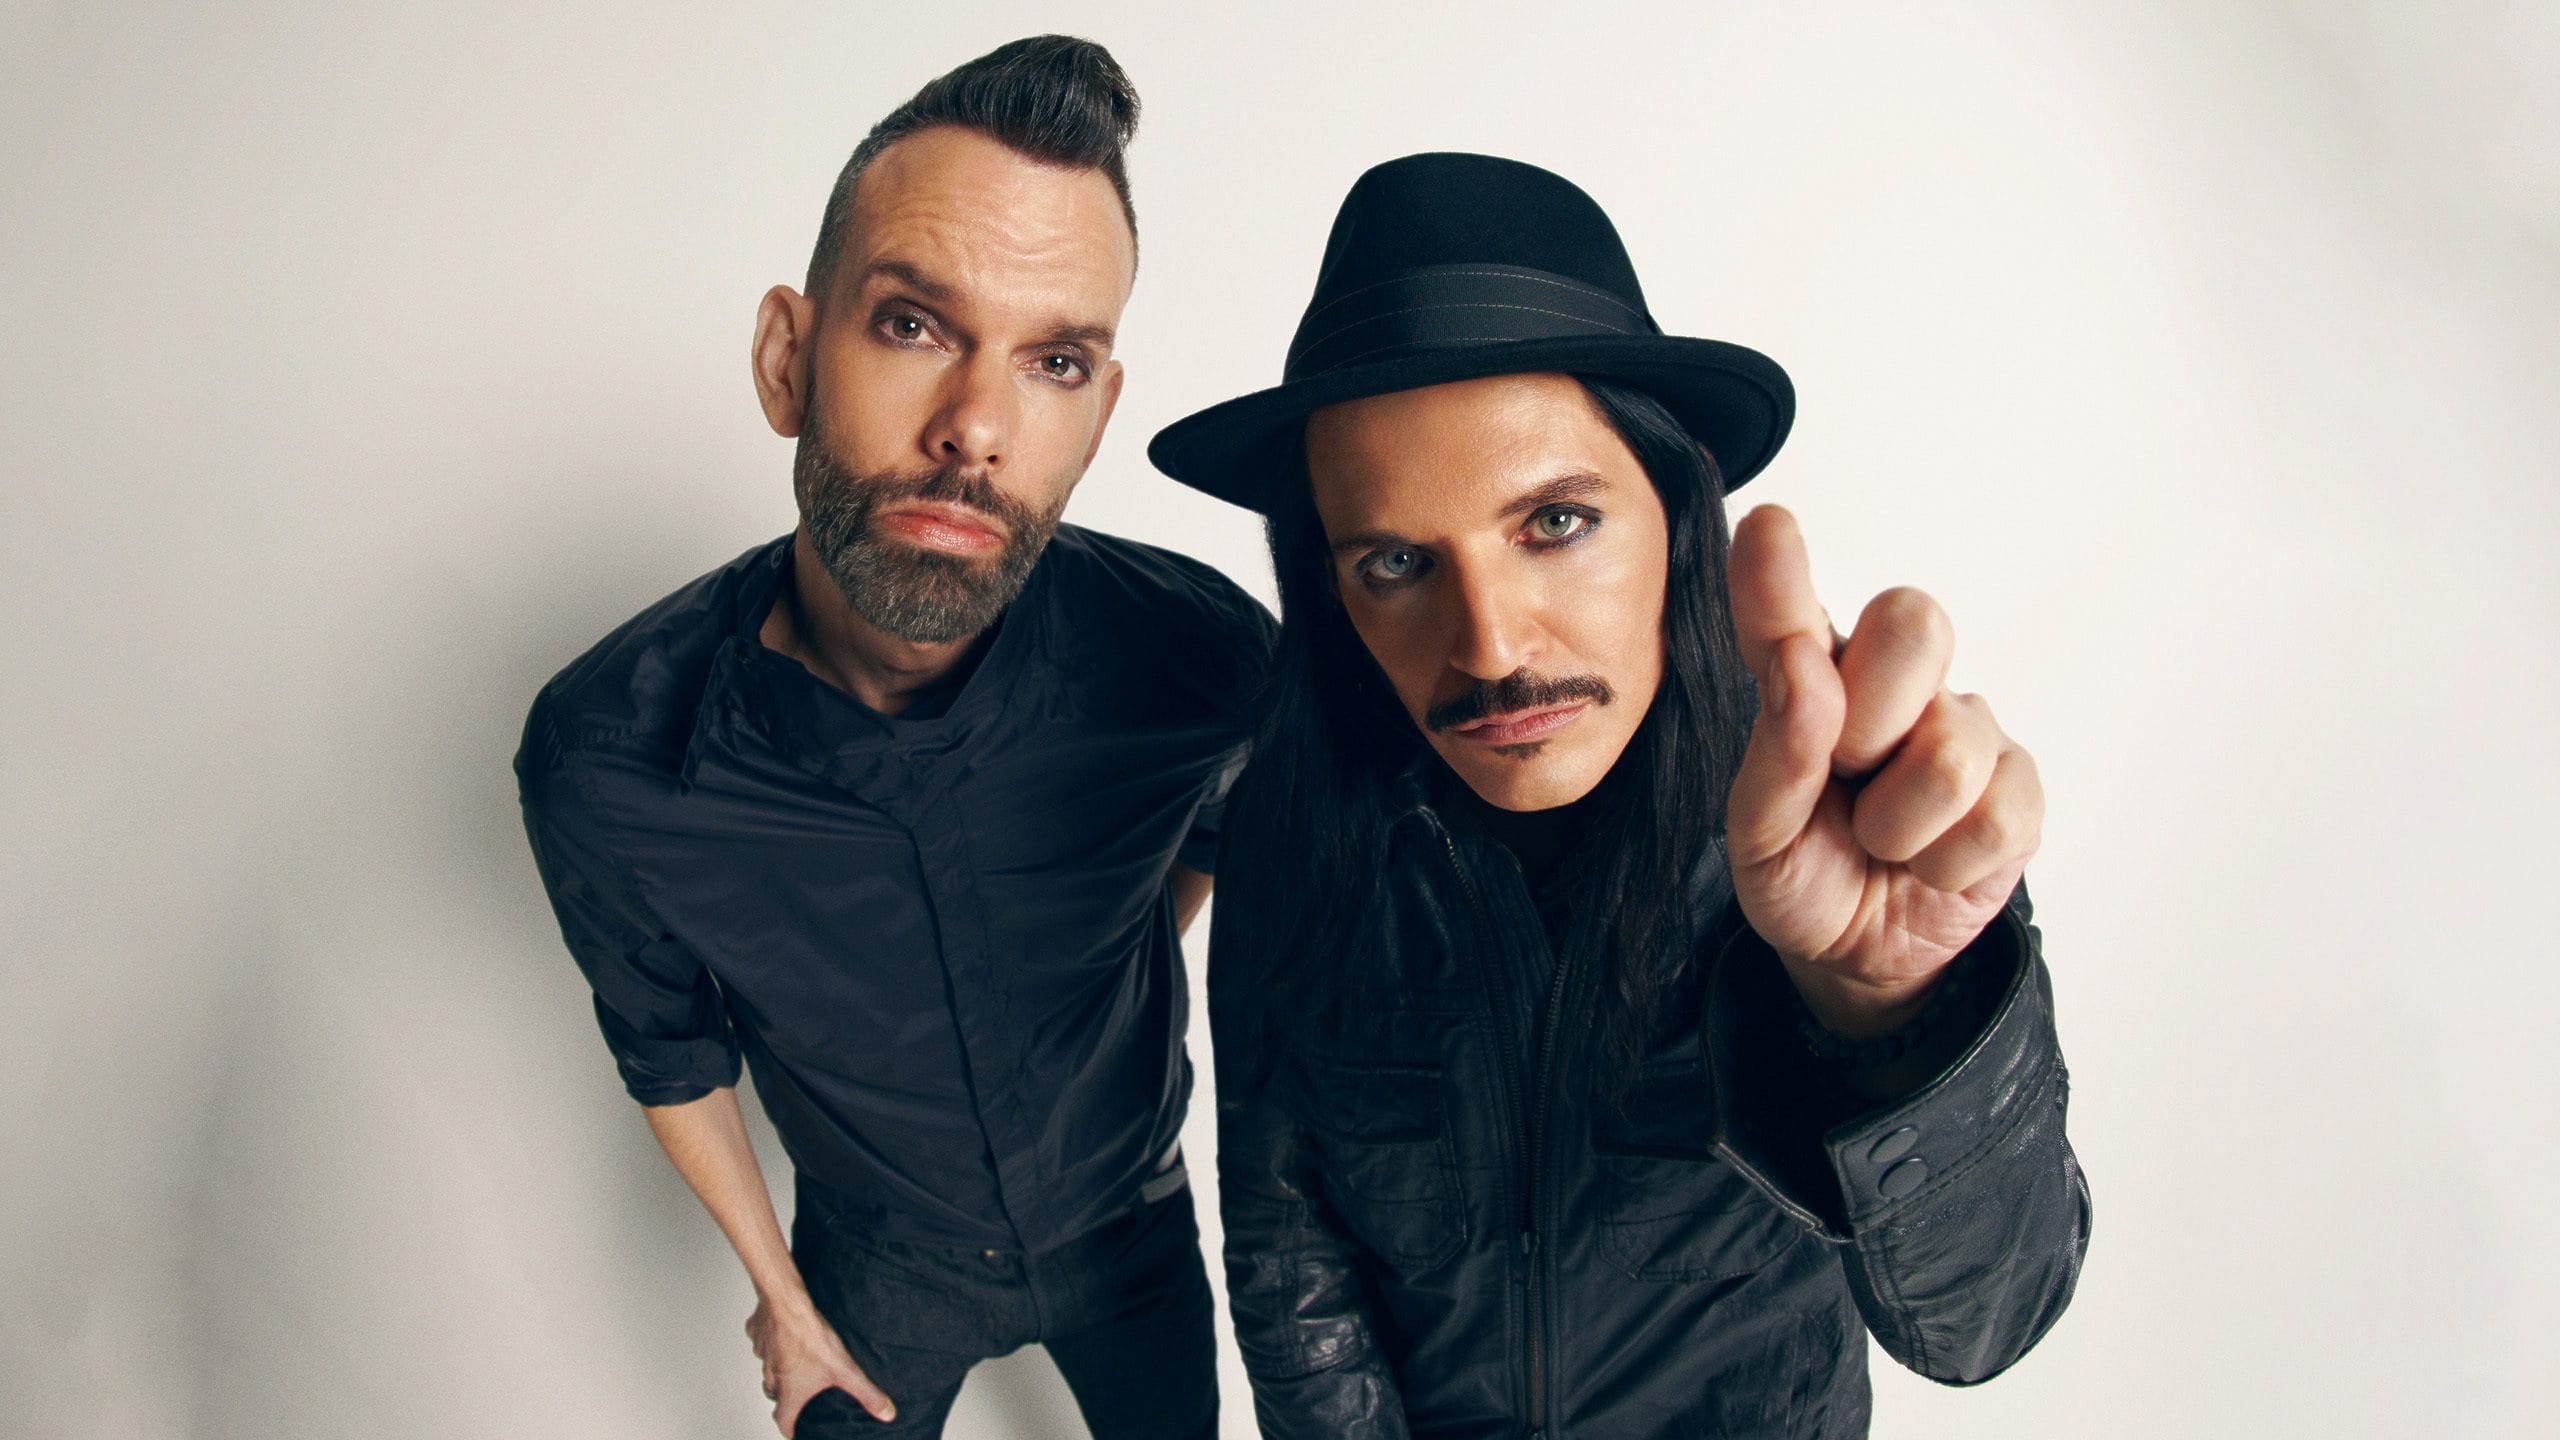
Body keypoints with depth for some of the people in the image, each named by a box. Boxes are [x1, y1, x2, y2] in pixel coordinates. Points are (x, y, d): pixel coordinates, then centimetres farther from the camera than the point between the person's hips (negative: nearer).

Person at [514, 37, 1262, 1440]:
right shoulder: (596, 760, -29)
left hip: (1129, 1224, 1)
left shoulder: (1198, 654, -30)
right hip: (880, 1259, 0)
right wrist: (778, 1294, 3)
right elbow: (670, 1047, -8)